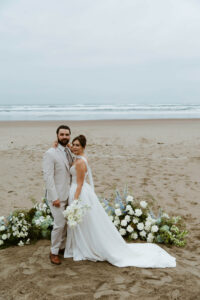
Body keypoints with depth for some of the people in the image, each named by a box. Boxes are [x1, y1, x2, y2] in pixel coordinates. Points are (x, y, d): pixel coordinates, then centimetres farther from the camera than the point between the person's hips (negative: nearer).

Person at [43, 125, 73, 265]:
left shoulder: (69, 152, 8)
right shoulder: (50, 154, -14)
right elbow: (48, 176, -17)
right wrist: (55, 198, -20)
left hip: (69, 194, 7)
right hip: (57, 195, -7)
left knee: (66, 222, 14)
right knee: (60, 224, -5)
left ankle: (62, 246, 31)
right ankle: (54, 252, 13)